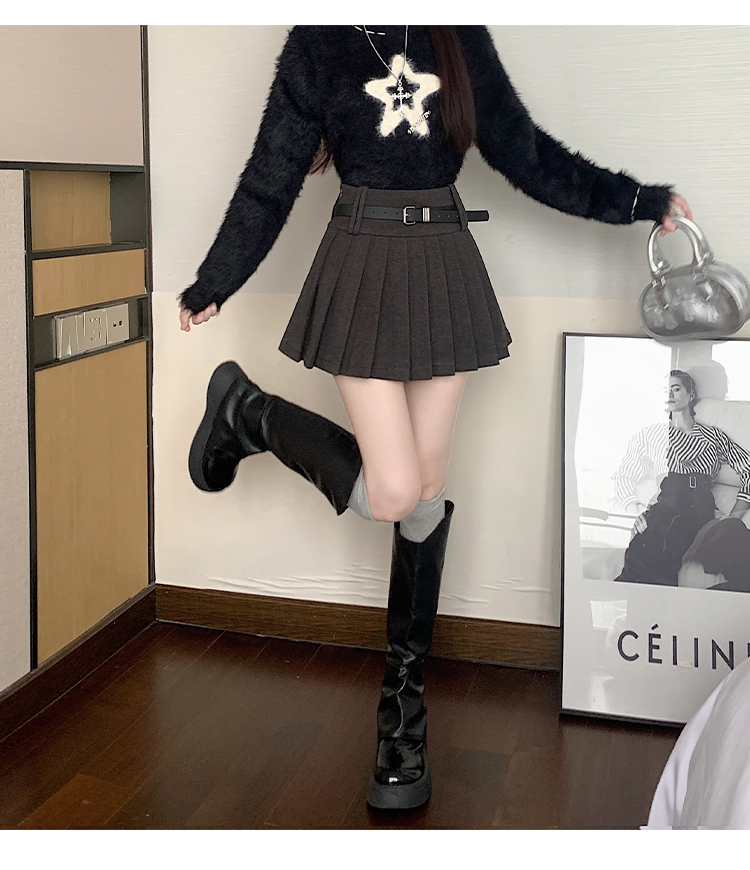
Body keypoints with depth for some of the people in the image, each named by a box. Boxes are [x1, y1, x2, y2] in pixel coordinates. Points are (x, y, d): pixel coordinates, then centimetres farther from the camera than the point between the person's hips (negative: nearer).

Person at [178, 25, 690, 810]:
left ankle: (404, 687, 17)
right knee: (391, 493, -13)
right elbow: (272, 174, 5)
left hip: (445, 272, 3)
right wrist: (211, 285, 10)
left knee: (426, 490, 4)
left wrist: (638, 201, 14)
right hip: (363, 272, -3)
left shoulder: (461, 39, 9)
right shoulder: (319, 42, 1)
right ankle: (248, 414, 13)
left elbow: (526, 151, 13)